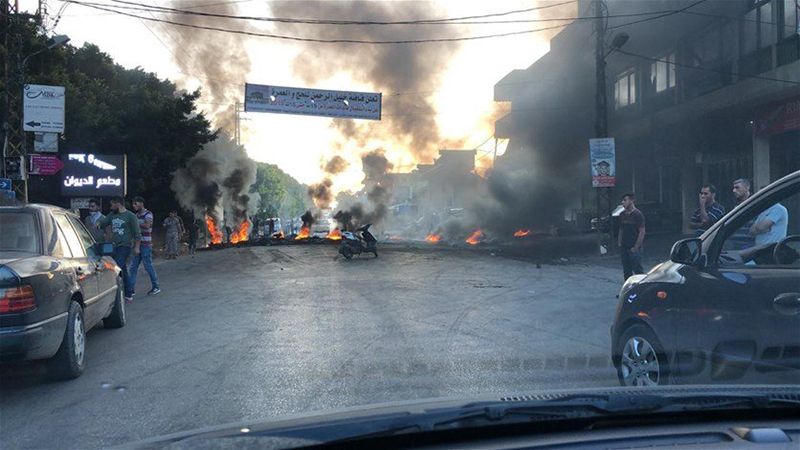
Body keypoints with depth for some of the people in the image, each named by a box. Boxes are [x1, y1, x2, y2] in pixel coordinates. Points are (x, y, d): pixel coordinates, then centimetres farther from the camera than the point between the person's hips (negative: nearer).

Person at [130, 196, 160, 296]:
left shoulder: (148, 214, -8)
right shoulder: (137, 215, 15)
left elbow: (147, 225, -25)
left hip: (146, 245, -8)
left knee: (148, 266, -2)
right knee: (133, 267, 5)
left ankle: (156, 287, 10)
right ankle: (132, 289, 8)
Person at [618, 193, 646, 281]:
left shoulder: (638, 214, -9)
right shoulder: (622, 215, 11)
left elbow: (642, 232, -11)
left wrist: (636, 247, -14)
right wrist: (619, 243, 8)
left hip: (634, 248, -7)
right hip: (624, 247, 7)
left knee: (637, 270, -4)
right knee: (626, 271, 10)